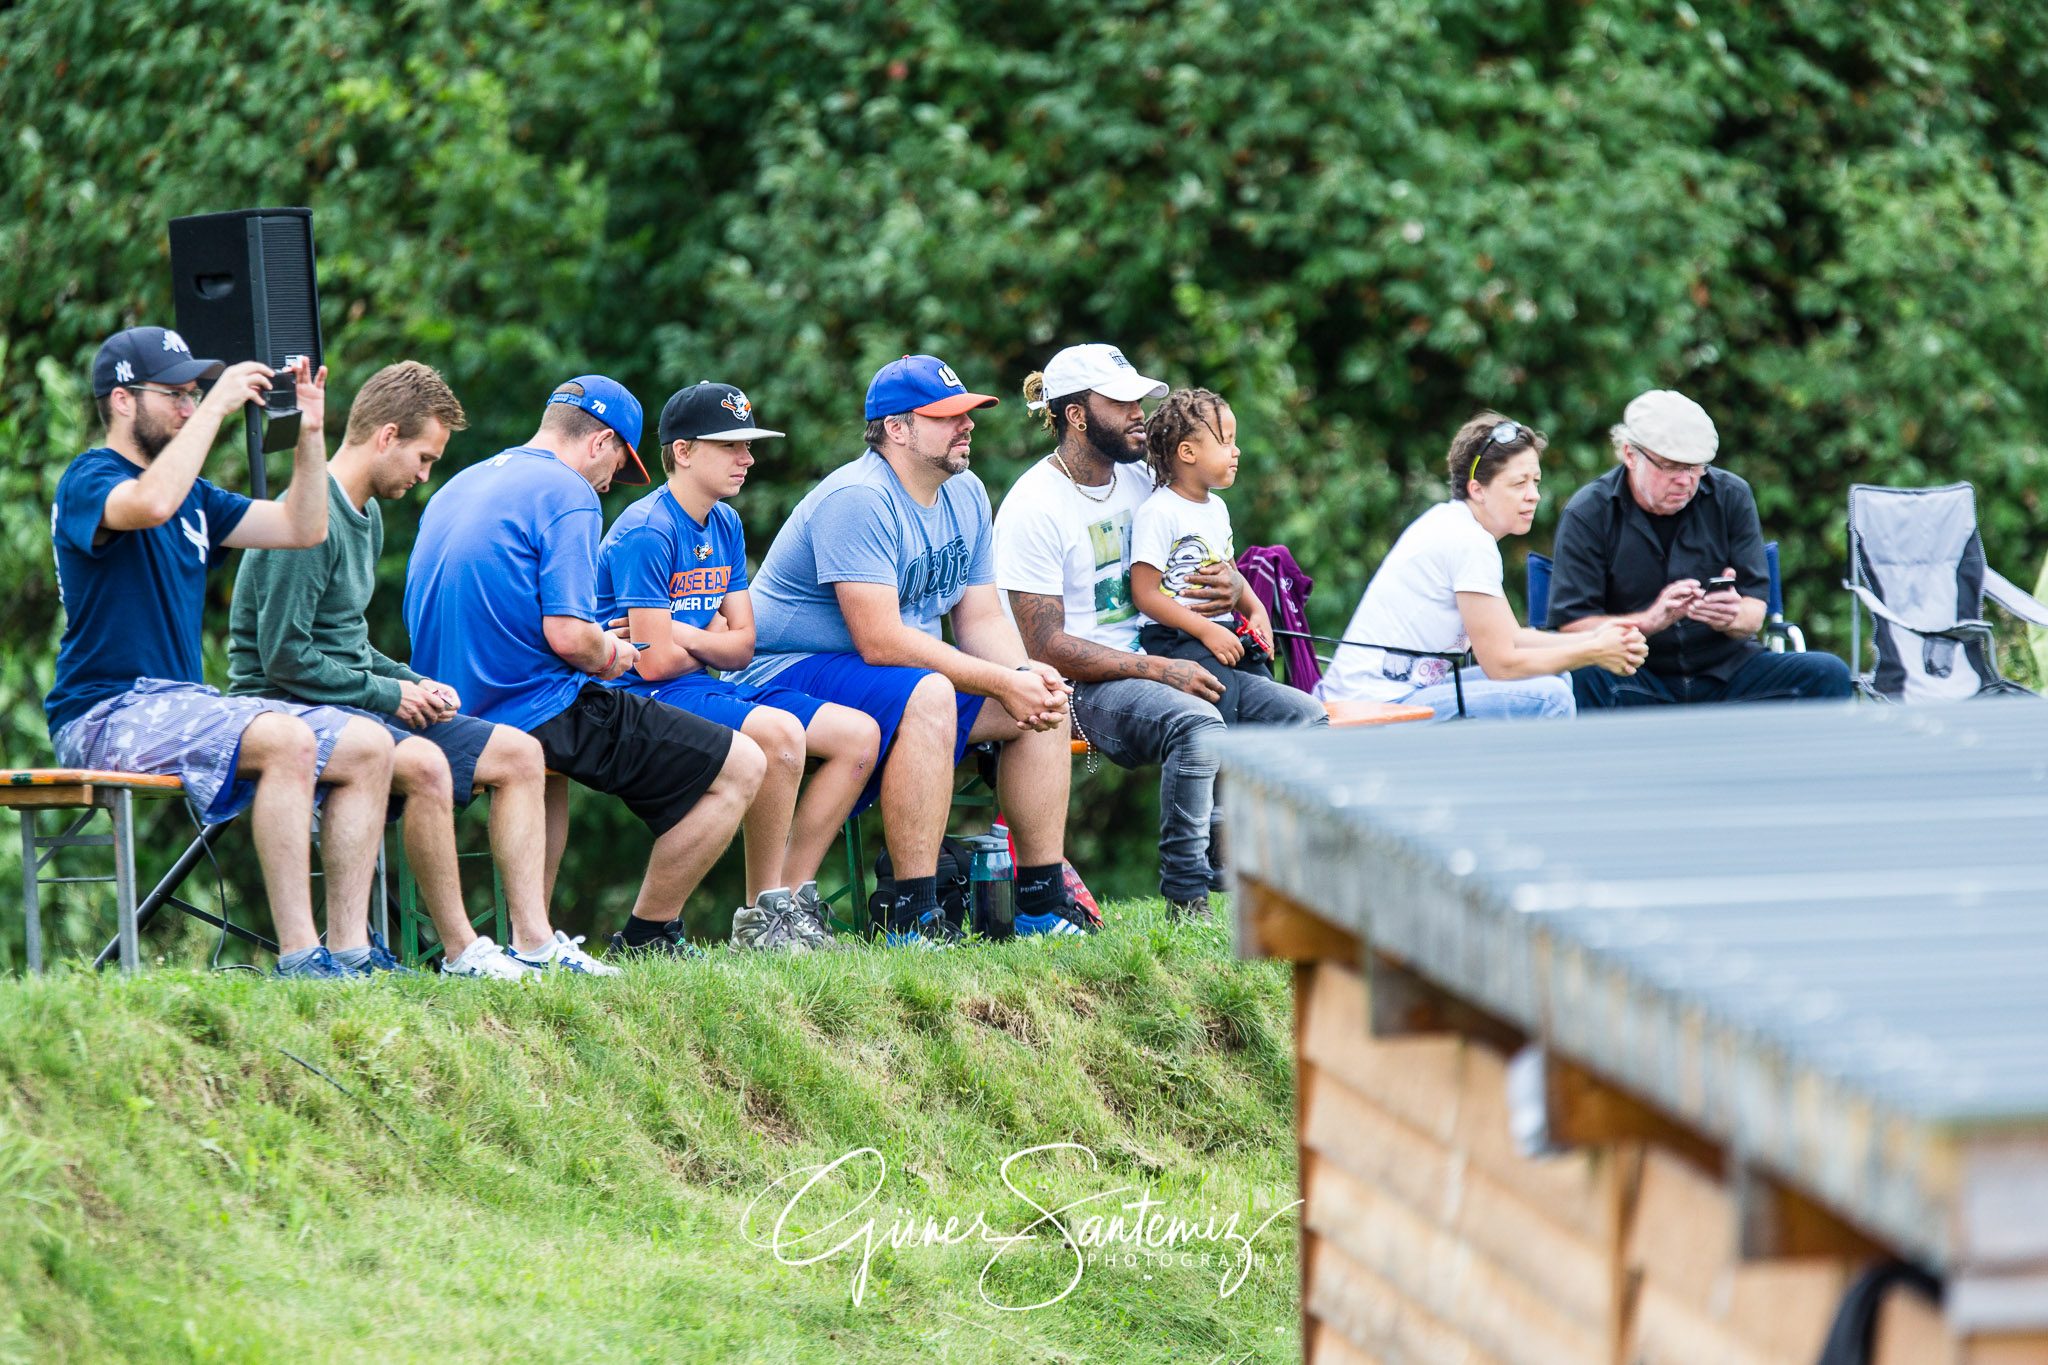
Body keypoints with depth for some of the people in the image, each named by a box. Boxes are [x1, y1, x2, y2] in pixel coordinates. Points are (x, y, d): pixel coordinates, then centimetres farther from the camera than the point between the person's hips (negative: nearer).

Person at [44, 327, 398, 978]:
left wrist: (311, 430, 10)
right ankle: (297, 958, -33)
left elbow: (302, 527, 22)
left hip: (186, 704, 9)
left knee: (369, 747, -3)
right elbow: (152, 503, -30)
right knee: (287, 739, -32)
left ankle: (348, 948, -7)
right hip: (108, 714, -9)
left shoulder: (193, 496, 21)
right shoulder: (89, 480, -7)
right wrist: (217, 406, -24)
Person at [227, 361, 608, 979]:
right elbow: (285, 657, -21)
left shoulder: (367, 517, 16)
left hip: (351, 699, 10)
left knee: (518, 753, 1)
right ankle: (460, 951, -26)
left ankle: (532, 941, -5)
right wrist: (391, 693, -13)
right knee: (423, 763, -35)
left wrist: (413, 684, 6)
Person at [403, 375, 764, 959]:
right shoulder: (569, 495, -11)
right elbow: (569, 635, -22)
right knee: (740, 767, -2)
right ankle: (645, 938, 4)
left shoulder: (454, 489, 16)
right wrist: (608, 657, 1)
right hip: (540, 711, -9)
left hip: (456, 714, 9)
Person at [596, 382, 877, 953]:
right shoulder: (647, 532, -15)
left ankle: (794, 898, -2)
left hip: (704, 689, 9)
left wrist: (680, 633, -9)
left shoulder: (725, 526, 13)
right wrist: (708, 641, 1)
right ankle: (762, 916, -22)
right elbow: (656, 661, -19)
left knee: (859, 734, -2)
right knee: (779, 732, -34)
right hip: (642, 699, -9)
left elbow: (742, 646, 10)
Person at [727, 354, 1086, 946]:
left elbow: (981, 619, 7)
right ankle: (913, 916, -36)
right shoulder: (859, 499, -22)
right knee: (927, 697, -37)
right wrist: (1002, 683, -27)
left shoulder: (966, 496, 8)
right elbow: (881, 642, -28)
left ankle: (1042, 899, 1)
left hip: (907, 674, 9)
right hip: (789, 673, -9)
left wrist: (1029, 677, -15)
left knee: (1043, 701, -4)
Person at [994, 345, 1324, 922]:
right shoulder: (1032, 507, -11)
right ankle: (1185, 894, -26)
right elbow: (1045, 648, -16)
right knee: (1197, 723, -36)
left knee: (1307, 718, -11)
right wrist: (1160, 671, -22)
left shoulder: (1140, 479, 12)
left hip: (1159, 663, 8)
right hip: (1083, 687, -8)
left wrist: (1229, 585, -3)